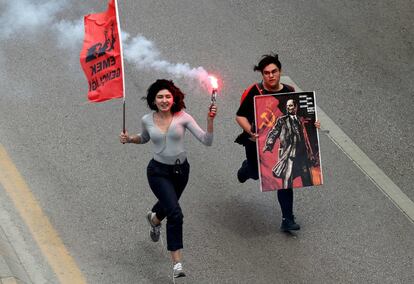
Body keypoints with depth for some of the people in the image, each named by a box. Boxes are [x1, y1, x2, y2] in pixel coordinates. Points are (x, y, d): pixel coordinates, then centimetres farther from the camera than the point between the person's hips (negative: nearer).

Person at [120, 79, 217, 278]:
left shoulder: (182, 118, -13)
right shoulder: (147, 120, -9)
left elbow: (207, 141, -17)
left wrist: (210, 120, -31)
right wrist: (129, 139, -3)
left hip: (181, 169, 3)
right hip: (158, 171, -2)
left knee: (168, 204, 29)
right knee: (175, 213, -20)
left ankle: (154, 218, 69)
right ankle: (177, 263, -15)